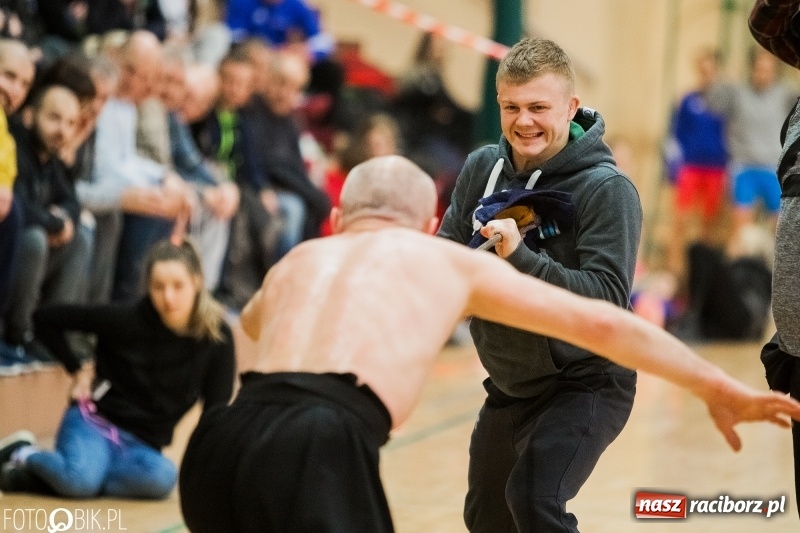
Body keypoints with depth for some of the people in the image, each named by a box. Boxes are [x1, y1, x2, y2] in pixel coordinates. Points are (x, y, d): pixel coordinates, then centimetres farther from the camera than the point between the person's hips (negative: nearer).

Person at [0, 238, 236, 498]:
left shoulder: (217, 339, -6)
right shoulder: (128, 321, -10)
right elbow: (46, 318, -2)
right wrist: (77, 370, 0)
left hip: (141, 445, 3)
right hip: (93, 421, -3)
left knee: (163, 476, -37)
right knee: (79, 479, -39)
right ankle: (23, 455, -4)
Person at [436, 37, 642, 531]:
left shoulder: (607, 189, -20)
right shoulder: (482, 168, -4)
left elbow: (609, 298, -26)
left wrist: (519, 258, -35)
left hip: (586, 383, -7)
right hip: (509, 384, 7)